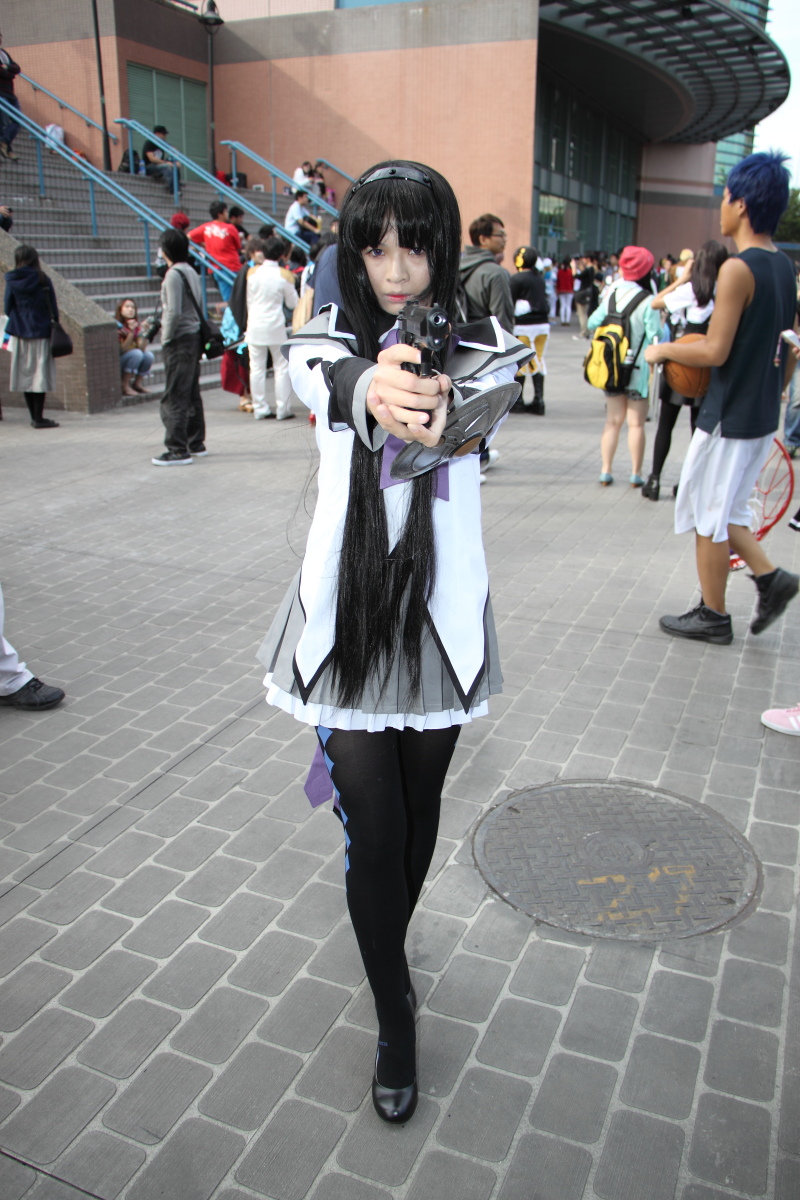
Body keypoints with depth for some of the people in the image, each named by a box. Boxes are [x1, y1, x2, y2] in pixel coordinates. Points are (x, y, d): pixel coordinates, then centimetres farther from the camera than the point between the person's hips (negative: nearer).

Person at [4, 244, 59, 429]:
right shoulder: (43, 281, -7)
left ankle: (34, 417, 14)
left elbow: (7, 308, 5)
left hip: (20, 333, 3)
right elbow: (53, 308, -4)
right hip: (41, 332, -3)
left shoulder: (12, 282, -1)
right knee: (40, 375, -1)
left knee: (25, 375, 10)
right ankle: (39, 418, -3)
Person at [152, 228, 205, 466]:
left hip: (180, 341, -9)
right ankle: (196, 443, 22)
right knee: (192, 394, 15)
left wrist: (166, 339, -10)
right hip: (194, 337, 9)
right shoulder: (191, 272, 13)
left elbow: (174, 312, -21)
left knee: (174, 398, -7)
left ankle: (178, 450, -7)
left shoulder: (174, 275, -14)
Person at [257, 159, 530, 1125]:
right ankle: (394, 1015, 27)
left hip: (440, 616, 1)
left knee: (419, 809, 17)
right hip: (345, 616, -1)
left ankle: (387, 947, 47)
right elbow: (320, 379, -28)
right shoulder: (329, 341, -2)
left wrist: (437, 407, -53)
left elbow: (481, 397, -27)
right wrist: (371, 393, -53)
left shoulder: (476, 349, -3)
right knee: (372, 830, 2)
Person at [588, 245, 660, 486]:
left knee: (613, 420, 12)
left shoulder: (612, 293, 0)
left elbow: (592, 323, 8)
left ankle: (606, 471, 12)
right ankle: (636, 474, 9)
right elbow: (654, 336, -15)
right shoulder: (647, 301, -13)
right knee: (636, 423, 4)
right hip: (638, 369, -4)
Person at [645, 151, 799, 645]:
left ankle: (712, 616, 15)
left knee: (709, 515, 5)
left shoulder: (738, 268, -18)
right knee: (725, 508, 22)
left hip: (729, 418, -9)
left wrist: (664, 349, -5)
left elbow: (715, 351, -21)